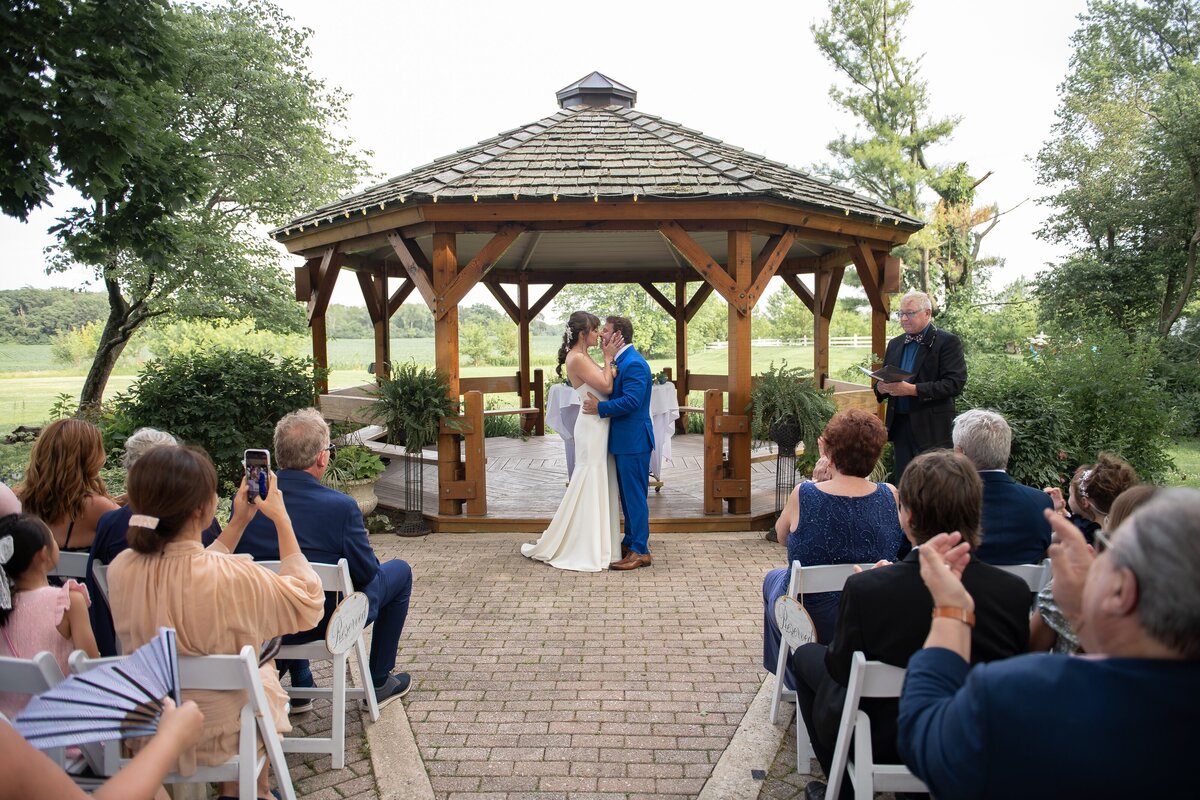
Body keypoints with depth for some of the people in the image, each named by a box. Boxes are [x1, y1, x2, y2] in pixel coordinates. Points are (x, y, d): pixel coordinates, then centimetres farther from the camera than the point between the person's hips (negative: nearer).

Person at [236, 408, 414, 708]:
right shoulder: (341, 506, -24)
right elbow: (366, 573, -13)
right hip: (328, 624, -4)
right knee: (399, 571, 19)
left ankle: (299, 685, 37)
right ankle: (380, 682, 27)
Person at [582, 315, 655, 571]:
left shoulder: (634, 363, -18)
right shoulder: (619, 360, 13)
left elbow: (632, 400, -26)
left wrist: (600, 408, -19)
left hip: (633, 441, -10)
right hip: (624, 440, 10)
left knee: (634, 495, -3)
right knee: (627, 494, 17)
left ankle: (640, 552, 5)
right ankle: (631, 542, 28)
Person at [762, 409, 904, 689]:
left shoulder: (803, 495, -22)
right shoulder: (891, 496, -15)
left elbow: (781, 536, -2)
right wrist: (833, 474, 3)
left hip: (810, 622, -3)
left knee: (773, 578, 31)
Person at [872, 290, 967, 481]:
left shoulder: (947, 342, -5)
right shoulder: (895, 344, 16)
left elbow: (955, 383, -15)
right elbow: (885, 379, 21)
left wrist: (913, 389, -22)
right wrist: (881, 387, -4)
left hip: (932, 429, -6)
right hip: (900, 426, 6)